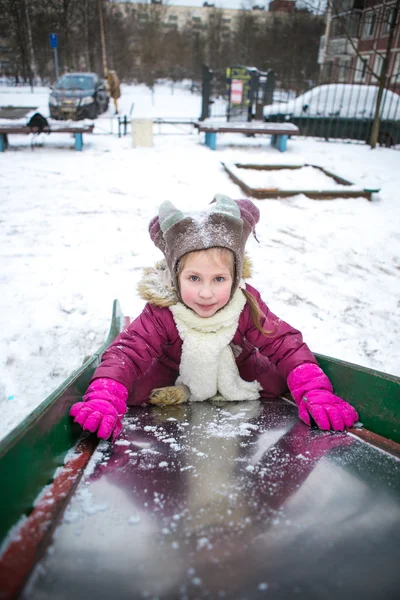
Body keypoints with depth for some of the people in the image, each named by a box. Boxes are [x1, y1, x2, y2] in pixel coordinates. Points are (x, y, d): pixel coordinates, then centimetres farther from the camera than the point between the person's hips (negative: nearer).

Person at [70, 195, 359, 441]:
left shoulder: (247, 305, -26)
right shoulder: (162, 313, -29)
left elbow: (286, 345, -24)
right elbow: (127, 352, -34)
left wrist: (316, 393, -38)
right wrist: (103, 399, -52)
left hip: (236, 371, 2)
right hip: (174, 378, -1)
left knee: (277, 381, -18)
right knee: (133, 390, -24)